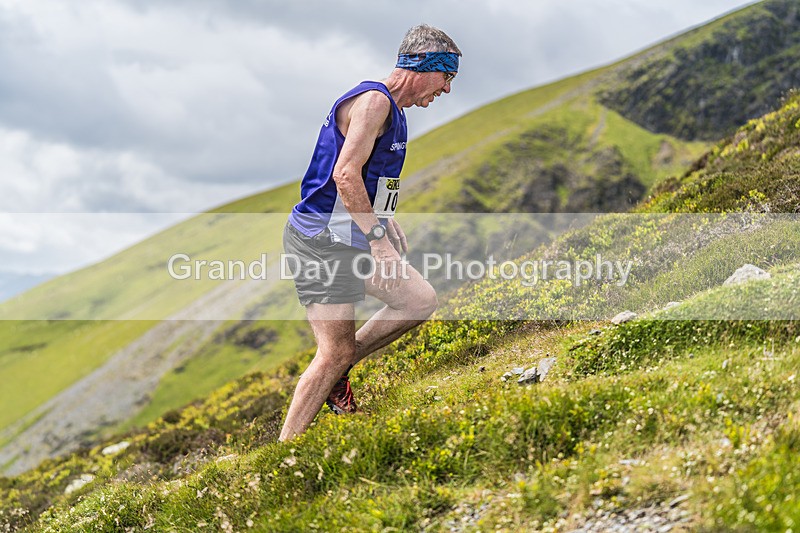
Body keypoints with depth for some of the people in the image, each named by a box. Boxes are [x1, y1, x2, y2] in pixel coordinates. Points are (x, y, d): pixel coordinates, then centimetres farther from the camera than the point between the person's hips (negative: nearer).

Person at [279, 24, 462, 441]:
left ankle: (338, 370, 17)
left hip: (350, 239, 10)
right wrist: (379, 241, -25)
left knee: (420, 300, 11)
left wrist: (384, 220, 20)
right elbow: (345, 174, -26)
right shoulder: (374, 100, -16)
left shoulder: (390, 107, 16)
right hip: (323, 241, -10)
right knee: (335, 352, -8)